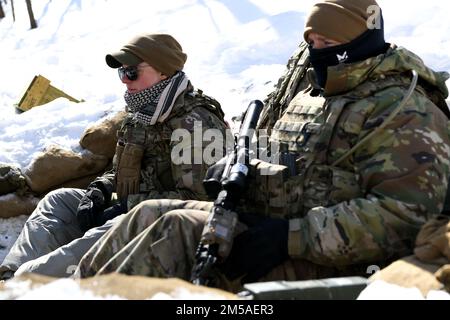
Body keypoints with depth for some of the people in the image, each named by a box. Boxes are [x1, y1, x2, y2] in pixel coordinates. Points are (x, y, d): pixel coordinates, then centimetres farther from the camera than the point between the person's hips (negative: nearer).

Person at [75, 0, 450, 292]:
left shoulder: (404, 114, -12)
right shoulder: (308, 89, 15)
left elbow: (406, 213, -23)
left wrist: (292, 237, -26)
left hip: (324, 261, -8)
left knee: (179, 230, -23)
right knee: (151, 214, -4)